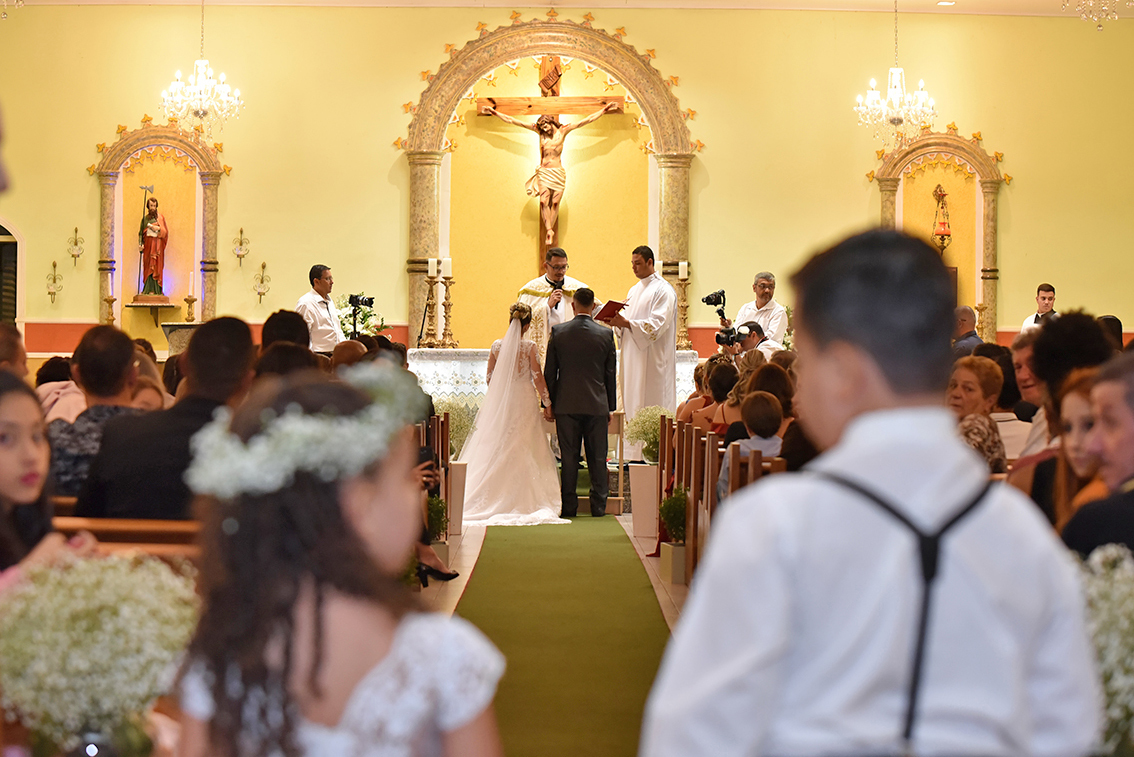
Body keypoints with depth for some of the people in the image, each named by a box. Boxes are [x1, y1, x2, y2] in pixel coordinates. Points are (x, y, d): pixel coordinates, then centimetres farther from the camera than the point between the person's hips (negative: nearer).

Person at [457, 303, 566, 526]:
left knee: (495, 449, 7)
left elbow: (490, 377, 8)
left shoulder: (497, 346, 1)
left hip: (498, 402, 3)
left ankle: (492, 497, 5)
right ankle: (520, 498, 0)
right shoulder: (529, 347, -8)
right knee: (522, 451, 2)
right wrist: (546, 401, 4)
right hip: (524, 400, -3)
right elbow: (537, 377, -6)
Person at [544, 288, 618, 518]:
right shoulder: (606, 334, -2)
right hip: (597, 404, 0)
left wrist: (548, 403, 8)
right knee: (597, 458, 6)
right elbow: (611, 374, 4)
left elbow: (549, 371, 1)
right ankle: (599, 506, 9)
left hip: (566, 404, 0)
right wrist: (610, 406, 12)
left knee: (569, 458, 4)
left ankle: (569, 506, 7)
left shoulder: (558, 332, -3)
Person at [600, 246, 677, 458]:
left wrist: (626, 323, -23)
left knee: (650, 405, -9)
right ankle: (634, 454, 10)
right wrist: (617, 322, -3)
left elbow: (657, 324, -18)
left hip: (652, 359, -8)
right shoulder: (634, 291, 18)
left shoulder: (663, 290, -8)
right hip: (633, 357, 8)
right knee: (632, 405, 7)